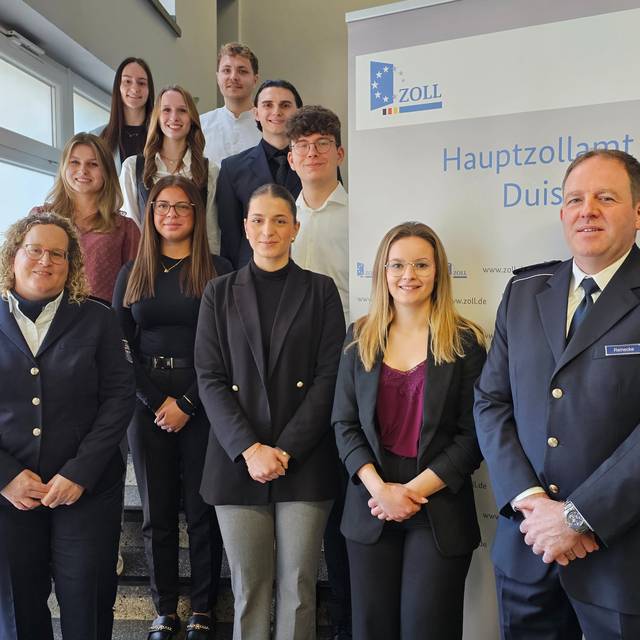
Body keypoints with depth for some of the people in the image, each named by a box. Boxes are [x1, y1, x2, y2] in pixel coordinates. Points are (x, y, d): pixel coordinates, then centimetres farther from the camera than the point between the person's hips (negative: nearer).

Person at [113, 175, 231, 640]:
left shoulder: (218, 270, 0)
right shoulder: (132, 274, 9)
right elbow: (120, 347, 5)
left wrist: (187, 403, -10)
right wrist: (155, 403, -6)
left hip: (203, 405, -2)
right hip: (148, 406, 3)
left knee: (203, 511, 5)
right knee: (157, 513, 9)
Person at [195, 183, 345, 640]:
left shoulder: (321, 290, 5)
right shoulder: (220, 294, 9)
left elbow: (329, 376, -2)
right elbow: (211, 379, 2)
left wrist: (285, 450, -10)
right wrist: (250, 449, -11)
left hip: (305, 461, -1)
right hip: (238, 460, 1)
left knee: (298, 585, 4)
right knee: (249, 586, 8)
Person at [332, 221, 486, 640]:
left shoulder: (465, 341, -3)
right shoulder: (361, 337, 5)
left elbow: (473, 435, -6)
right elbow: (345, 422, 2)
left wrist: (415, 491, -13)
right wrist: (379, 489, -11)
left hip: (440, 511, -2)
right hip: (371, 506, 3)